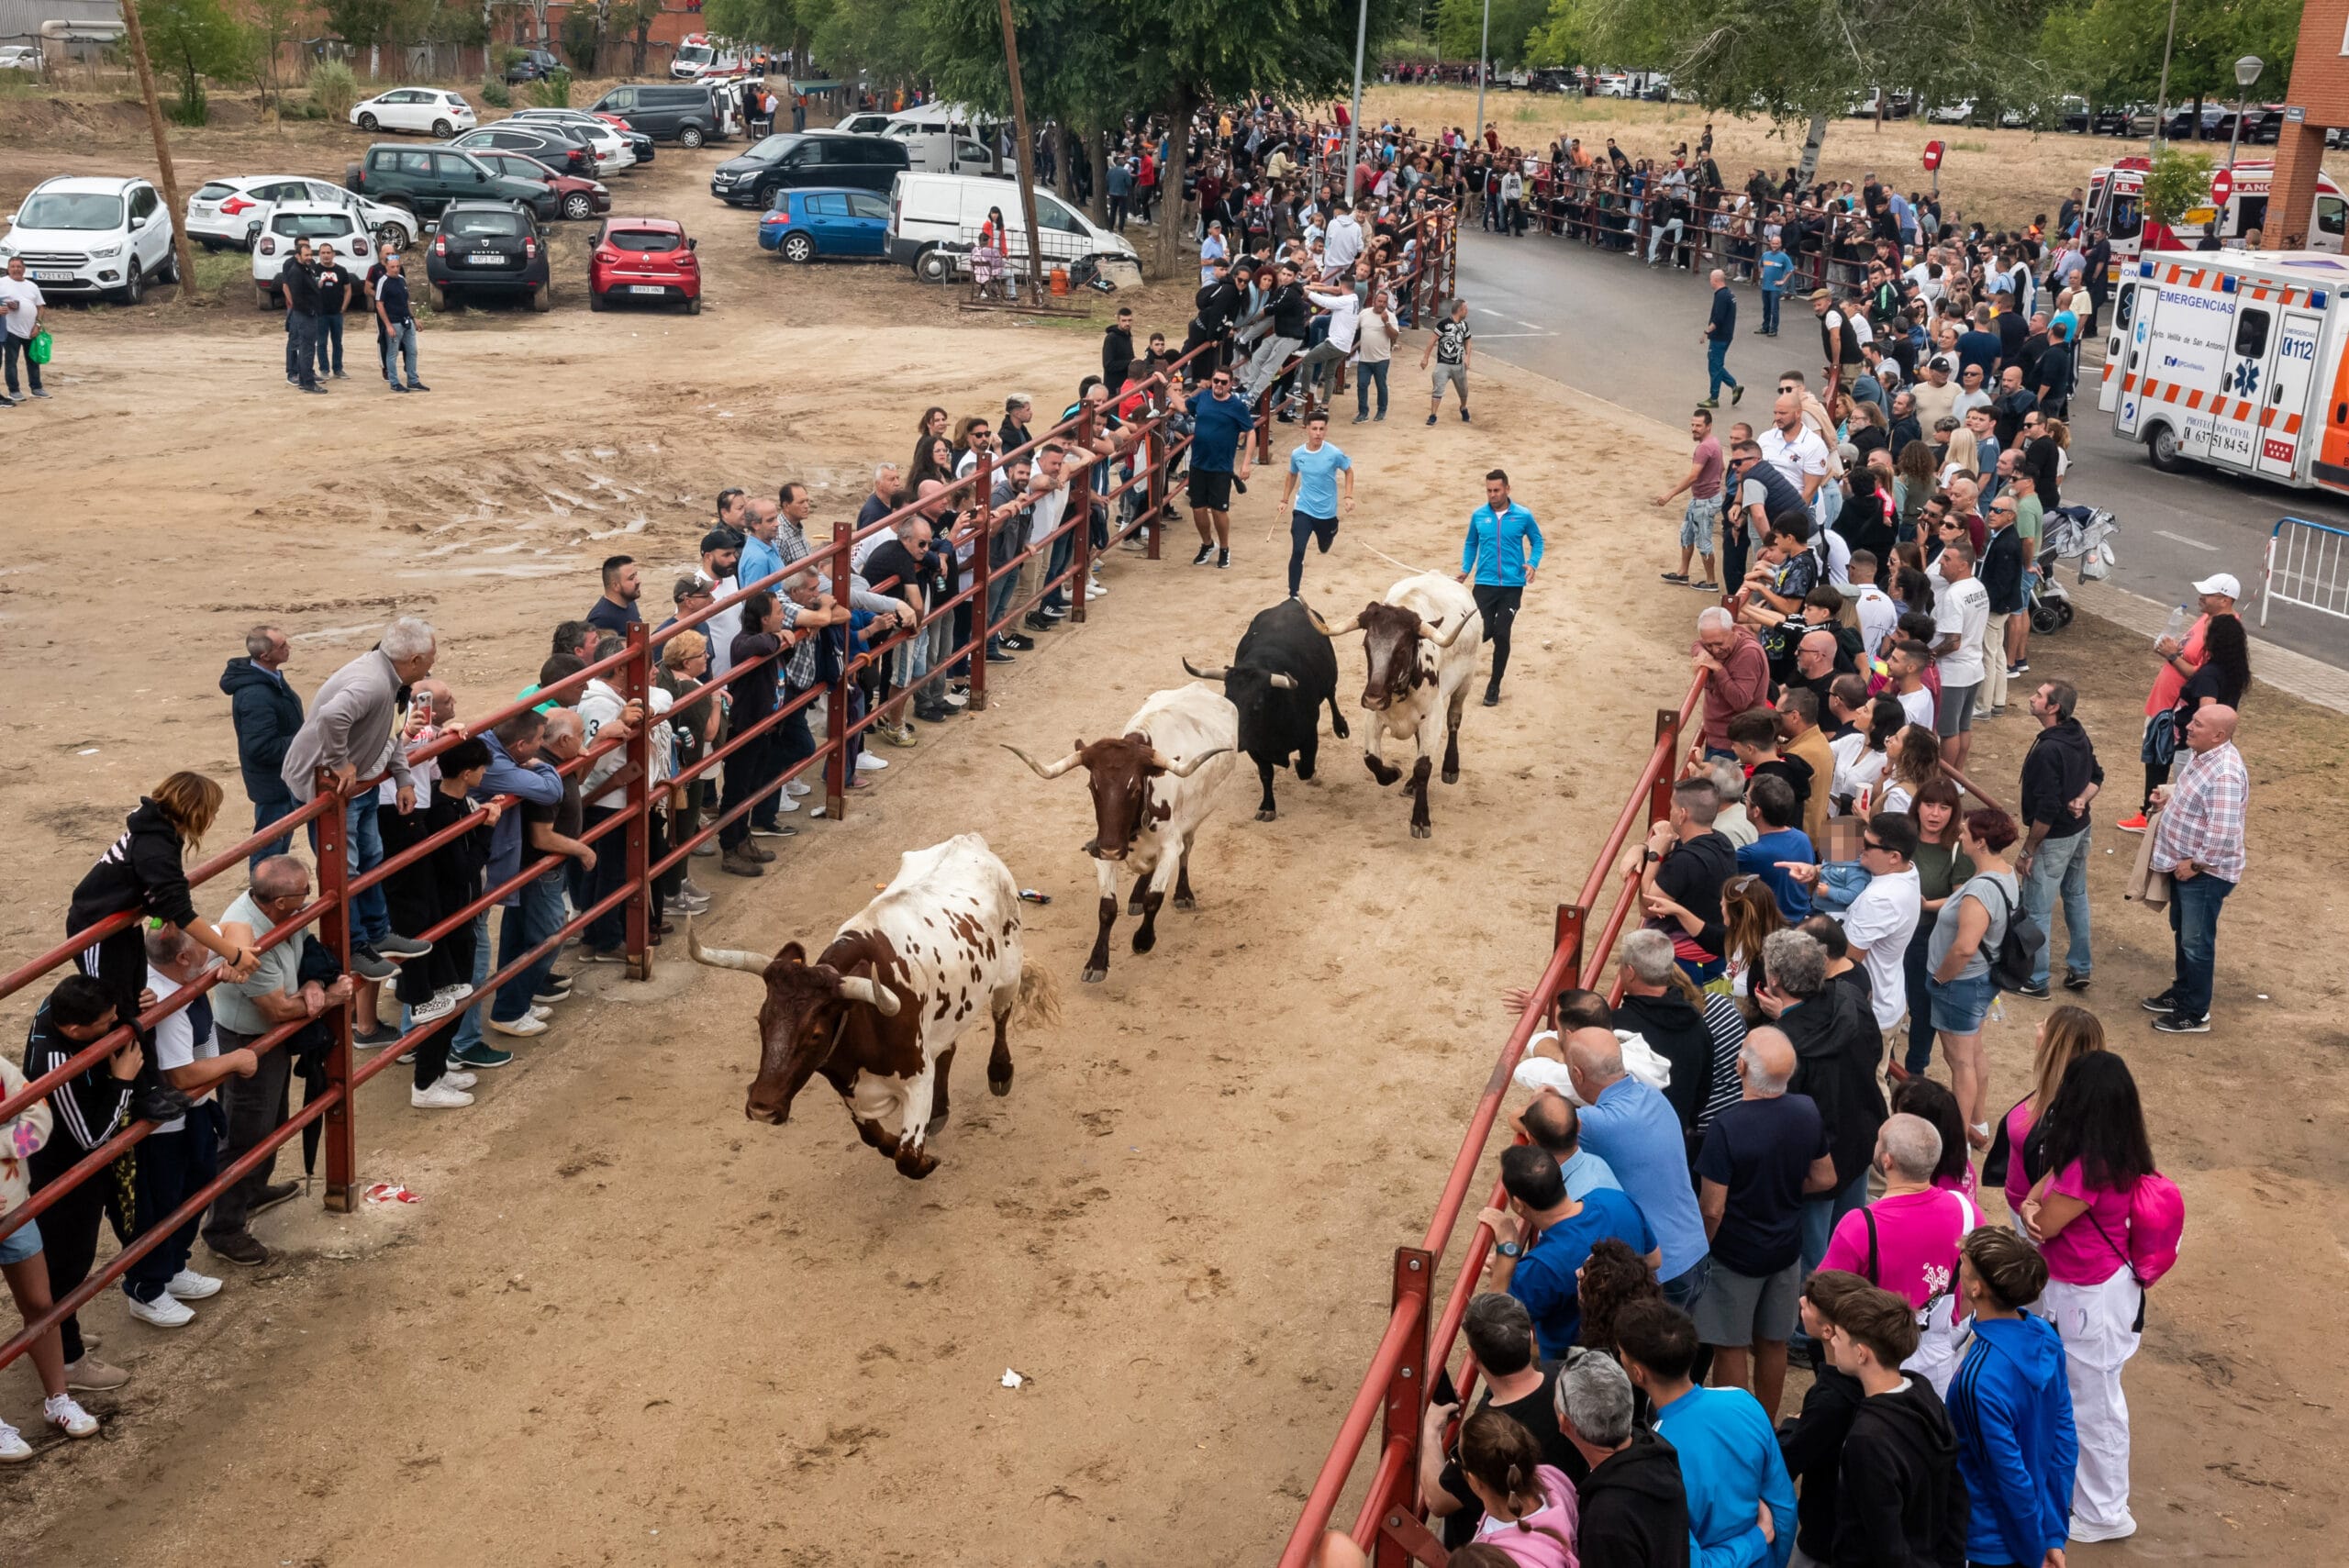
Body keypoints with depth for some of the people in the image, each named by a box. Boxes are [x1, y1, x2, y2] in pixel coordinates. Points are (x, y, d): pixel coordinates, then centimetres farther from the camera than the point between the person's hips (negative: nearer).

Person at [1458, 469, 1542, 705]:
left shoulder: (1523, 516, -3)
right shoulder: (1478, 516, 1)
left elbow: (1537, 541, 10)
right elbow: (1471, 544, 15)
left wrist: (1533, 563, -8)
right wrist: (1465, 569, 3)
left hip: (1512, 585, -1)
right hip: (1484, 584, 1)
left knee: (1502, 635, -2)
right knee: (1483, 632, -8)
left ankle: (1494, 685, 13)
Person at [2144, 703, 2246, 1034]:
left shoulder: (2225, 773, -30)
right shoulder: (2203, 755, 1)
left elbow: (2224, 831, -32)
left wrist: (2196, 864, -21)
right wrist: (2170, 795, 2)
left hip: (2206, 871, -10)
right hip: (2184, 863, 10)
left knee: (2197, 941, 3)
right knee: (2181, 931, 23)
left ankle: (2196, 1014, 17)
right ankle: (2181, 992, 40)